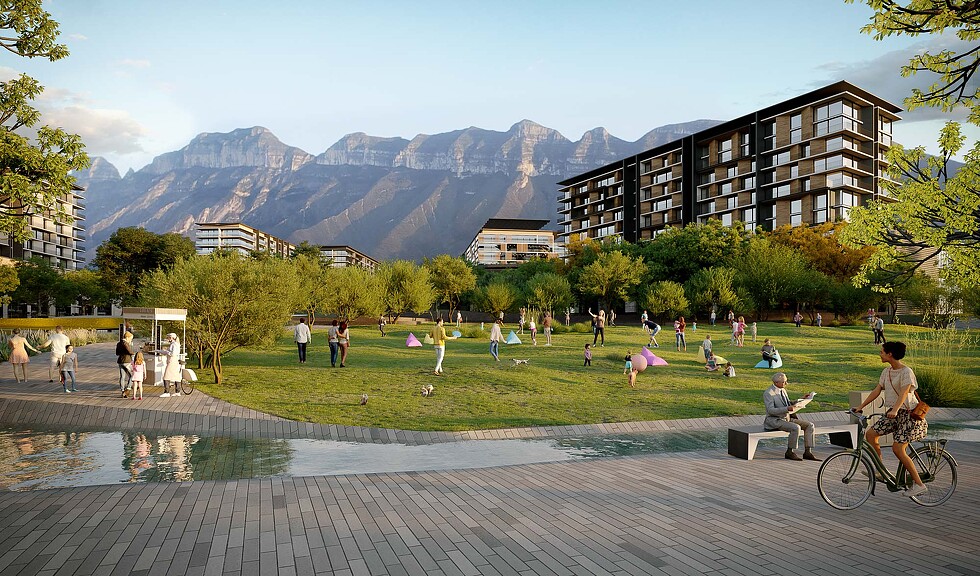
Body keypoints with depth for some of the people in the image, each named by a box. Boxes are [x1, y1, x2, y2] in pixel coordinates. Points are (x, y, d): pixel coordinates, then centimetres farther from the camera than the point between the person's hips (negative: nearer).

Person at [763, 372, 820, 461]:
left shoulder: (783, 390, 11)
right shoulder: (768, 393, -15)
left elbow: (788, 403, 23)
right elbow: (770, 410, -23)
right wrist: (787, 408, -32)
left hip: (787, 418, 9)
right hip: (774, 420, -9)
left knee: (809, 425, -5)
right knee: (796, 428, -31)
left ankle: (807, 452, -5)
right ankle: (790, 452, -14)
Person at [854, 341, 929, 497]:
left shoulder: (906, 372, -16)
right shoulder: (887, 372, 8)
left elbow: (904, 393, -29)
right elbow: (877, 391, 8)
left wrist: (895, 410, -43)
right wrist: (860, 407, 3)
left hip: (908, 413, -8)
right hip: (893, 413, 8)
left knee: (898, 449, -14)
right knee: (870, 433, -4)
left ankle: (919, 484, -2)